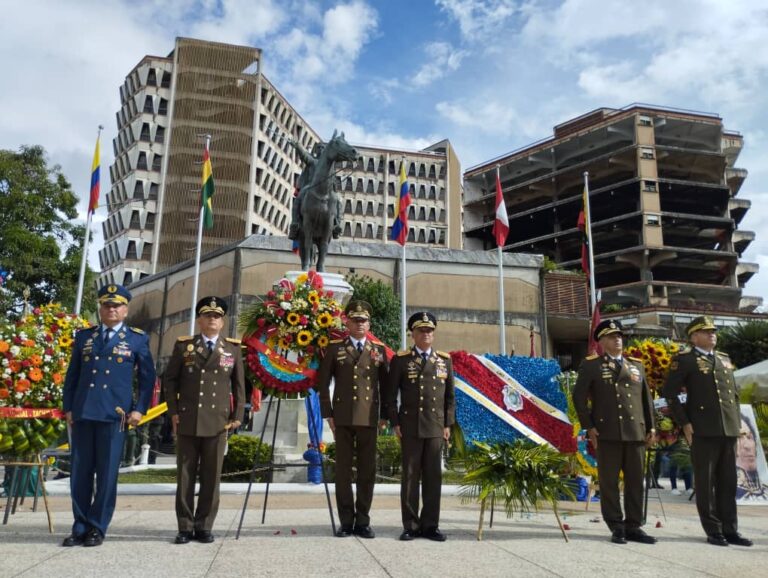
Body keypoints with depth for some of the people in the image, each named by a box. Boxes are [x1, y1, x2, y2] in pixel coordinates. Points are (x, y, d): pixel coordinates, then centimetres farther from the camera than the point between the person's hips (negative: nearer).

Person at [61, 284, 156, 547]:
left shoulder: (137, 339, 5)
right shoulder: (84, 336, 14)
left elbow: (147, 377, 5)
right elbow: (72, 375, 15)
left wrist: (139, 409, -4)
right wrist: (68, 407, 7)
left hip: (114, 415, -3)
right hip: (82, 414, 3)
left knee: (107, 474, 1)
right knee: (80, 473, 7)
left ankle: (97, 528, 13)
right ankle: (80, 527, 18)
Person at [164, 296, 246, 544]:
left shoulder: (233, 348, 9)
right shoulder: (183, 345, 7)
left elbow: (239, 384, 9)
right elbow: (169, 379, 8)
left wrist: (237, 416, 3)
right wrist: (173, 411, 0)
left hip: (218, 422, 0)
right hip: (187, 421, 0)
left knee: (211, 477, 3)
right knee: (185, 476, 4)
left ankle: (204, 526, 13)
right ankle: (185, 527, 14)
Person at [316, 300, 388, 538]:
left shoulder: (379, 350, 10)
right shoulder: (334, 348, 6)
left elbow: (386, 385, 11)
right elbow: (323, 382, 4)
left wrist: (385, 415, 5)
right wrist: (328, 413, -1)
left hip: (369, 418, 1)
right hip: (343, 418, -1)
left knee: (367, 471, 4)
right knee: (343, 470, 3)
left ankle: (363, 521, 13)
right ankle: (346, 521, 12)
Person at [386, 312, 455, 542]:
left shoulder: (445, 360, 10)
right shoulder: (400, 359, 2)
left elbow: (450, 396, 11)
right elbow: (390, 394, 1)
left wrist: (448, 424, 4)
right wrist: (395, 423, -5)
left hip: (436, 427, 2)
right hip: (410, 426, -2)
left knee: (433, 476, 4)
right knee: (410, 476, 2)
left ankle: (430, 525, 13)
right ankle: (411, 525, 10)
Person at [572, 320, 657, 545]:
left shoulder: (636, 365, 18)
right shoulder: (590, 365, 4)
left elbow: (646, 397, 19)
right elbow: (579, 396, 0)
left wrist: (651, 427, 11)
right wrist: (589, 427, -6)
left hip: (636, 432, 4)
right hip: (607, 433, -4)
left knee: (635, 482, 7)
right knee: (609, 482, 1)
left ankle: (633, 527, 16)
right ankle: (617, 528, 11)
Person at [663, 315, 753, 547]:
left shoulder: (725, 359, 17)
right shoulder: (684, 359, -3)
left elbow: (734, 391, 24)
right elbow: (670, 392, -6)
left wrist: (736, 419, 14)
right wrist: (684, 423, -10)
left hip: (729, 430, 6)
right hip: (703, 431, -6)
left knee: (728, 483, 10)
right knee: (706, 483, 1)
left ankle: (730, 530, 18)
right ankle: (714, 531, 9)